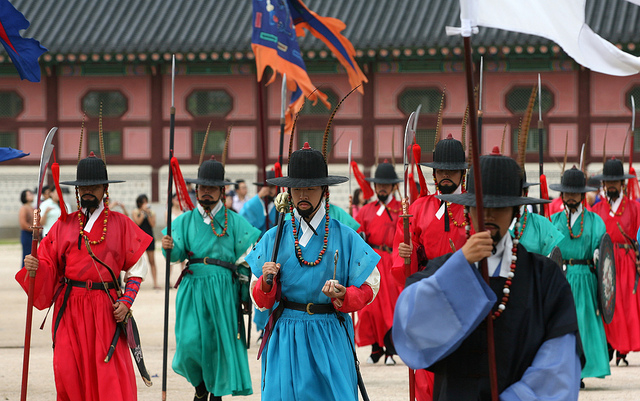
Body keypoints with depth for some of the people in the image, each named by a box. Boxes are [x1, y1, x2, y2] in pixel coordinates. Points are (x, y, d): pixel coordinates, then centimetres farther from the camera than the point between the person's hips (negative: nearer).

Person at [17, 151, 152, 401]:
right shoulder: (64, 225, 10)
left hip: (106, 309, -2)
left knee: (110, 374, -9)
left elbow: (137, 268, 8)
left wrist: (126, 303, -3)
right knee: (68, 371, -4)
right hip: (69, 306, 2)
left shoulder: (120, 224, 6)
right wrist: (35, 267, -15)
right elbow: (48, 266, 8)